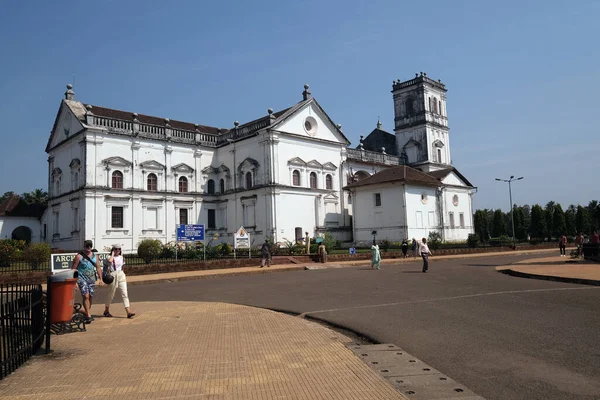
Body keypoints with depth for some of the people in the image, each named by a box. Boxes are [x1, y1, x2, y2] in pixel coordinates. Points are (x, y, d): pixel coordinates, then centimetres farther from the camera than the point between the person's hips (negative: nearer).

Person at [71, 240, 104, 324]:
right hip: (82, 278, -5)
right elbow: (73, 269, -5)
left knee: (90, 297, 8)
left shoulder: (94, 256, 10)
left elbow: (98, 268, 13)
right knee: (86, 296, -15)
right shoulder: (79, 256, -5)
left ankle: (88, 314, 23)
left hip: (92, 279, 5)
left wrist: (101, 279, 6)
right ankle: (88, 316, -16)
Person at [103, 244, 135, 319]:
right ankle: (106, 311, 29)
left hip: (121, 275, 4)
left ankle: (128, 312, -13)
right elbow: (110, 261, -29)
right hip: (113, 276, -4)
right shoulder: (110, 257, -3)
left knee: (125, 293, -6)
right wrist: (112, 254, -12)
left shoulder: (121, 257, 12)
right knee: (111, 294, 9)